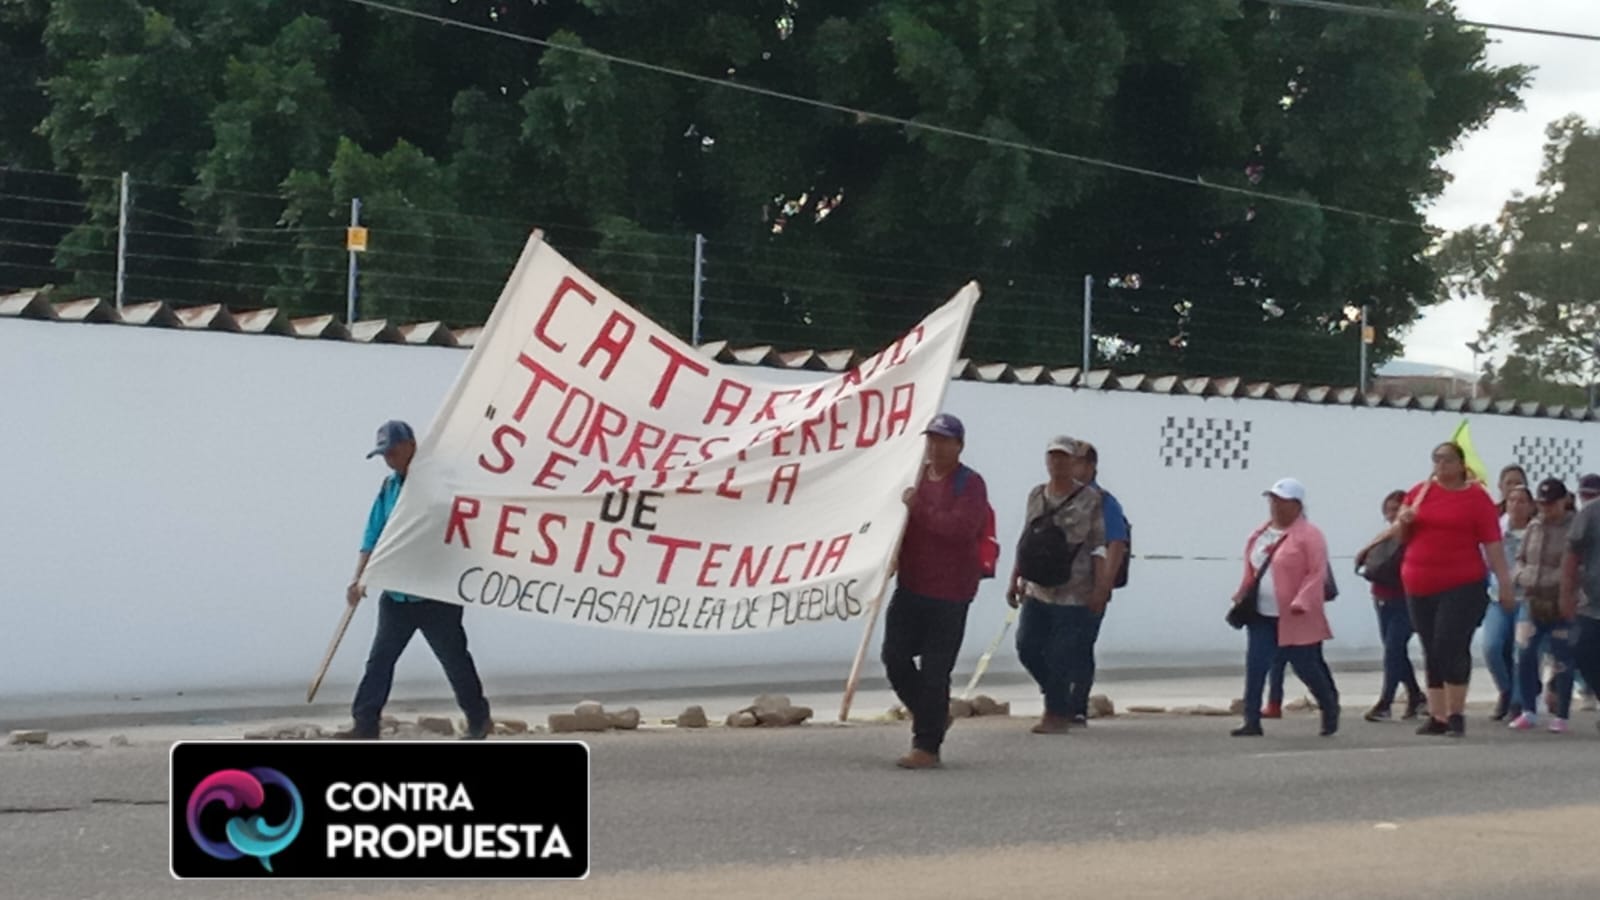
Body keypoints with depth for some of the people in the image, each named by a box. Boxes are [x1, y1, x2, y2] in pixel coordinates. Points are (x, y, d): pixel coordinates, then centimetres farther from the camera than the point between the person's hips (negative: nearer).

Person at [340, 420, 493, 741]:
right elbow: (373, 537, 10)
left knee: (454, 659, 5)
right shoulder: (389, 488, 10)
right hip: (396, 594, 6)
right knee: (379, 660, 1)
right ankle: (365, 724, 2)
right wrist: (358, 579, 2)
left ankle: (478, 720, 18)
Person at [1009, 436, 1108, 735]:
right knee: (1027, 647, 3)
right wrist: (1015, 580, 15)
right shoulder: (1036, 496, 11)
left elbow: (1099, 547, -7)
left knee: (1063, 655, -4)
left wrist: (1099, 590, -12)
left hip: (1074, 594, -6)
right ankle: (1058, 697, 24)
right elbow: (1024, 542, 17)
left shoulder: (1090, 499, -5)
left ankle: (1057, 714, 9)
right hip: (1037, 589, 6)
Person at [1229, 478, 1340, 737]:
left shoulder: (1309, 535, -10)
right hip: (1262, 616, 6)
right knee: (1255, 666, -4)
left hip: (1295, 618, -6)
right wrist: (1242, 596, 12)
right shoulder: (1259, 535, 13)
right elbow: (1251, 572, 22)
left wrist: (1301, 603, -24)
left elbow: (1317, 574, -16)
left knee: (1306, 667, 5)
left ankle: (1330, 708, 28)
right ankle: (1252, 722, -2)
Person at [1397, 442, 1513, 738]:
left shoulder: (1476, 497, -3)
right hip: (1420, 586, 5)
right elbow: (1400, 535, 18)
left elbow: (1493, 543, -5)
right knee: (1431, 653, 7)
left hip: (1462, 585, -5)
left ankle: (1456, 714, -5)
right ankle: (1437, 716, 12)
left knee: (1450, 646, -14)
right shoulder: (1419, 492, 10)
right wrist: (1403, 522, -5)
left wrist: (1505, 582, -10)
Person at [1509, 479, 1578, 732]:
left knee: (1562, 661, 2)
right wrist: (1521, 576, -1)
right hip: (1533, 604, 5)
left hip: (1561, 607, -5)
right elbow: (1520, 558, 19)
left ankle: (1561, 716, 10)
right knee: (1525, 656, 3)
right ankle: (1529, 712, 16)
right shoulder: (1534, 528, 10)